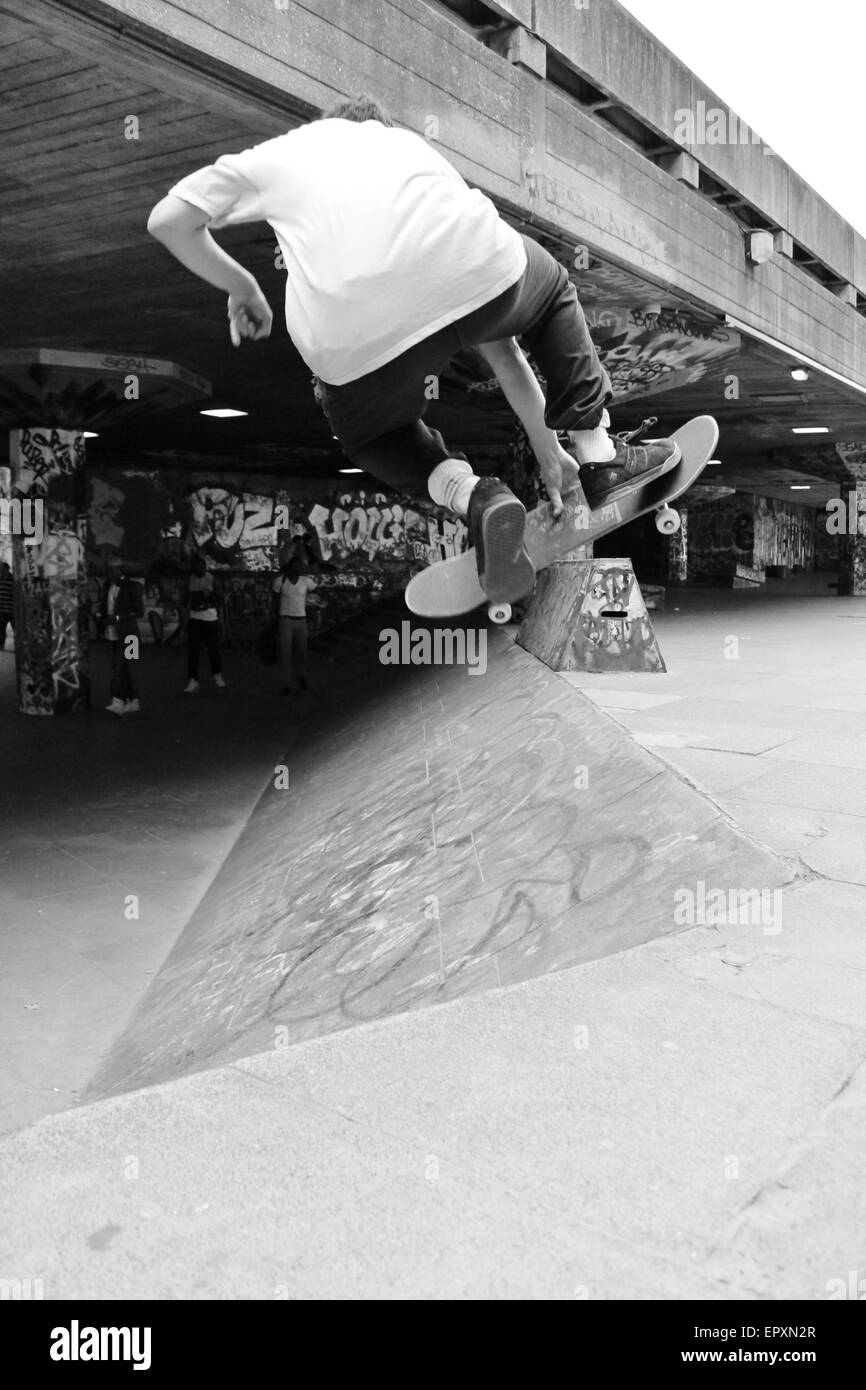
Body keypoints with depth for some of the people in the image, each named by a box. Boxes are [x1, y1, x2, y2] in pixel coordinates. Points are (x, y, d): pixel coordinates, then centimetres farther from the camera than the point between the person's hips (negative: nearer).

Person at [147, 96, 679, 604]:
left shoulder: (282, 151, 34)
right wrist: (547, 447, 42)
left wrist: (241, 286, 43)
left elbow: (168, 220, 26)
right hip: (475, 273, 2)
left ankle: (469, 495, 4)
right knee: (550, 287, 37)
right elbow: (495, 333, 38)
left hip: (355, 338, -1)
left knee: (370, 434, 33)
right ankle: (599, 456, 32)